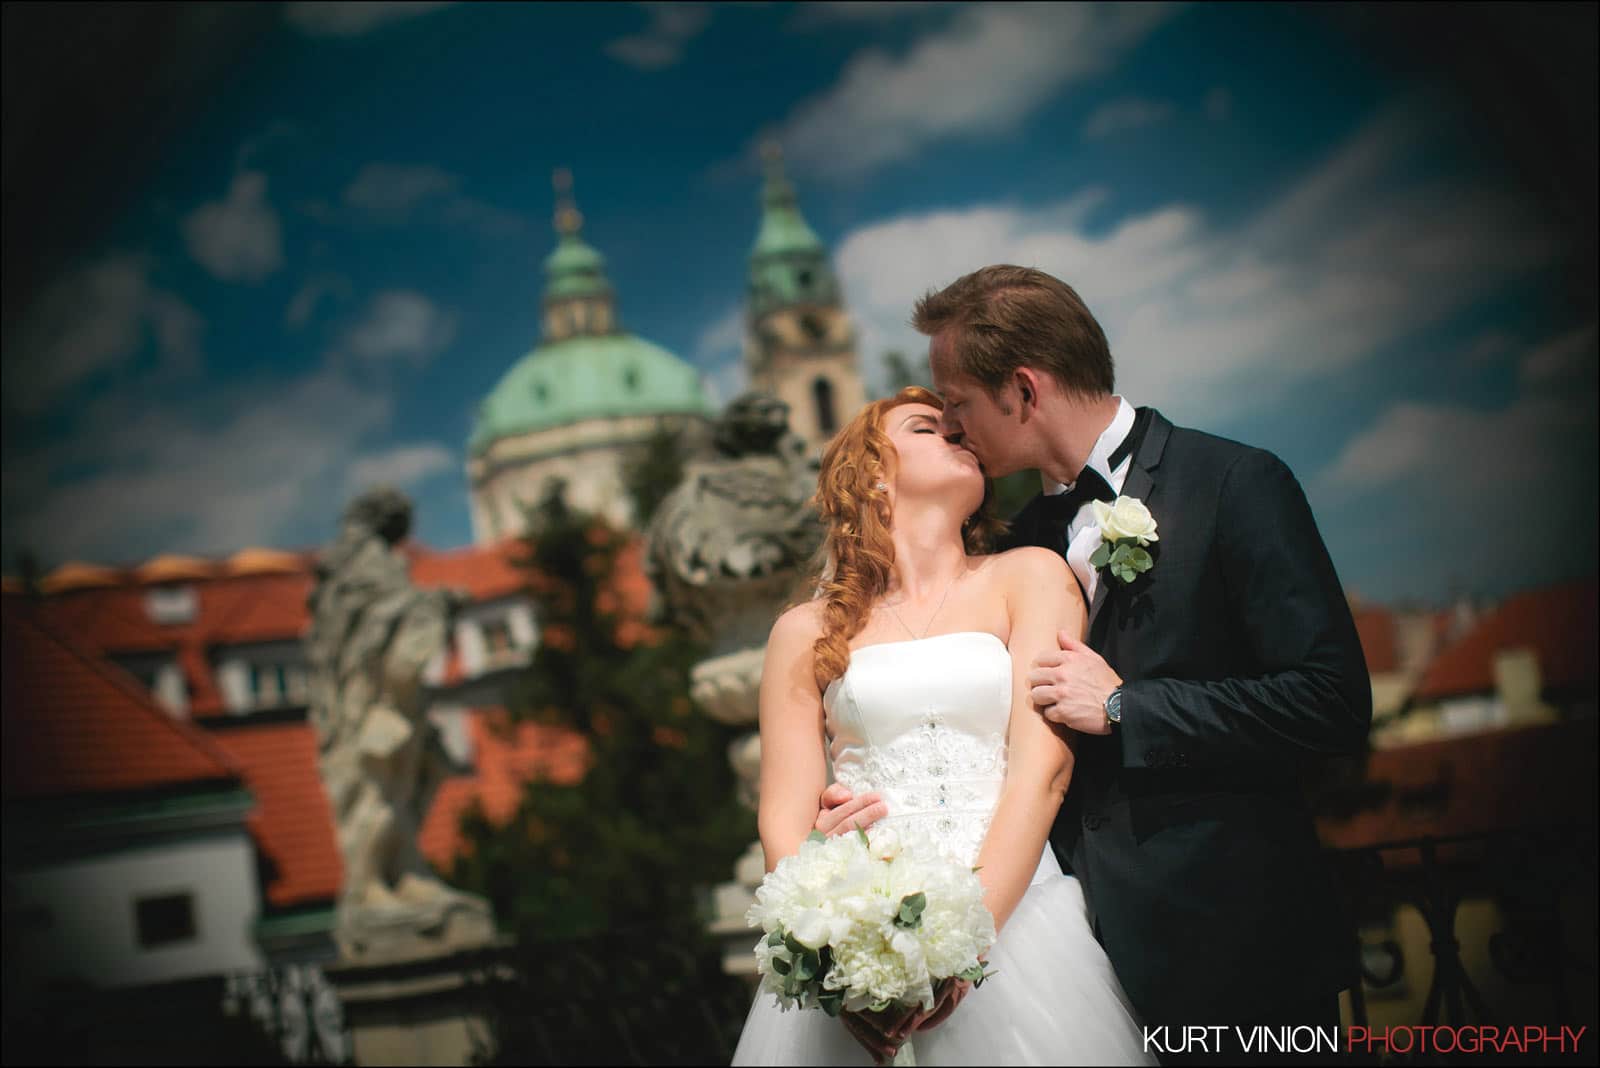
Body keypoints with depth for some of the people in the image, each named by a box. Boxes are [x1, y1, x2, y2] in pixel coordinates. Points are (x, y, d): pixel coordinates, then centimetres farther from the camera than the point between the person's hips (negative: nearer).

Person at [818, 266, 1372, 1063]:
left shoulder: (1234, 484, -9)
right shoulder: (1029, 535, 12)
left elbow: (1333, 704, -18)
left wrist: (1123, 705, -15)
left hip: (1232, 946, -5)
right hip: (1099, 950, 6)